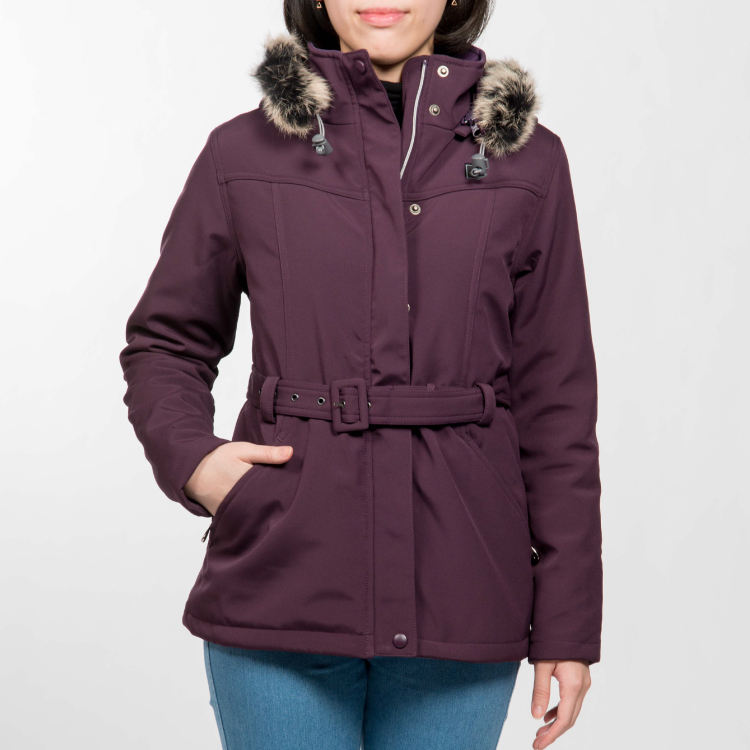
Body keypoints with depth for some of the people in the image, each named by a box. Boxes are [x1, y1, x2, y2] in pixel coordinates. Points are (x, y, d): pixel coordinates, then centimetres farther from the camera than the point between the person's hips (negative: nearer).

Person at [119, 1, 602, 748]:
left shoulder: (526, 158, 3)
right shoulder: (245, 152, 3)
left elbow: (556, 400, 3)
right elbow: (164, 342, 13)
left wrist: (568, 622, 2)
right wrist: (191, 458, -7)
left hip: (457, 597, 1)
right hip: (282, 591, 0)